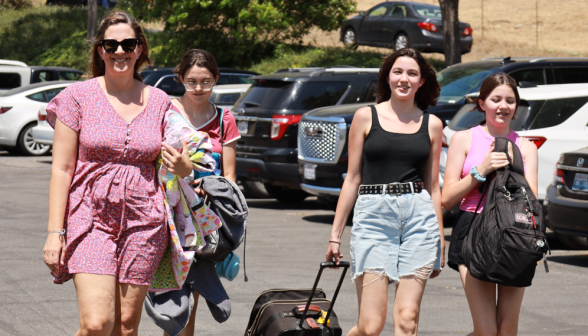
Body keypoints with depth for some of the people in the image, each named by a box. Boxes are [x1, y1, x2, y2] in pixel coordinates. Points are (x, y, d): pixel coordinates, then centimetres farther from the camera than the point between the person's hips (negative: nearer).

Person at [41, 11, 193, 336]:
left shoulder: (159, 101, 8)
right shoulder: (79, 96, 0)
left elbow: (177, 162, 20)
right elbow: (61, 169, -1)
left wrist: (183, 166, -6)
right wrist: (55, 232, -8)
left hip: (143, 223, 3)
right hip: (90, 219, -3)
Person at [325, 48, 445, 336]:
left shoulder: (431, 125, 12)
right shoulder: (366, 117, 7)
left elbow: (433, 185, 16)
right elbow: (352, 179, 8)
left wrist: (440, 238, 14)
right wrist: (335, 234, 5)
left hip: (419, 216, 2)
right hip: (373, 215, -2)